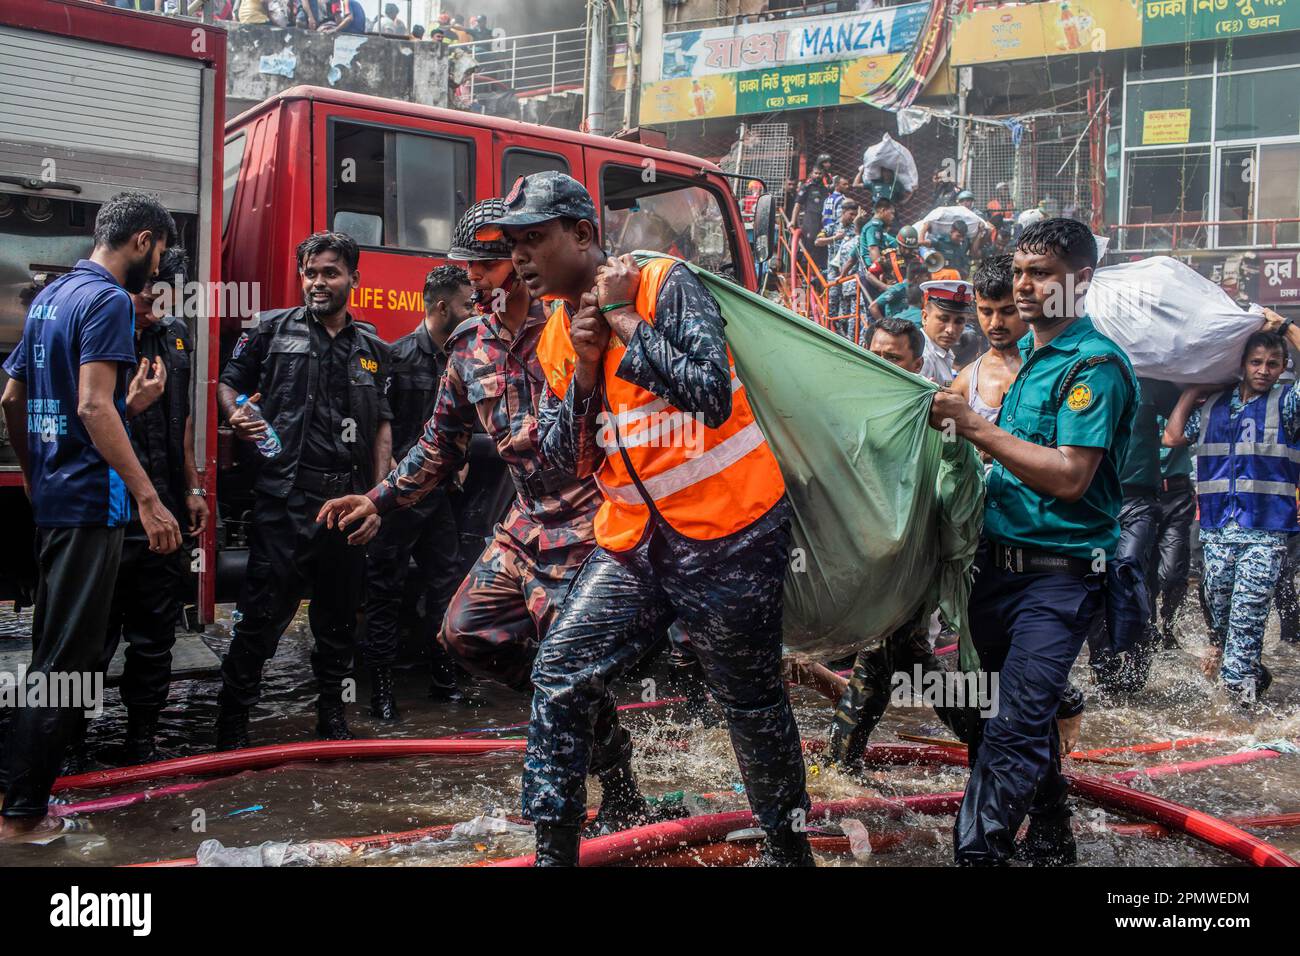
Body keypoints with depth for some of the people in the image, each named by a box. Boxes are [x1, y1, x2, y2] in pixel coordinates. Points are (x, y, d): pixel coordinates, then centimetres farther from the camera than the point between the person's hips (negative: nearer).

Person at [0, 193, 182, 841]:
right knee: (69, 659, -5)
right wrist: (149, 499, -23)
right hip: (90, 501, -10)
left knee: (53, 651, 18)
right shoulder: (108, 300, -13)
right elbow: (93, 406, -22)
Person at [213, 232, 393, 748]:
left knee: (339, 616, 12)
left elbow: (382, 427, 12)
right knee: (262, 614, -5)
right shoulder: (272, 329, 5)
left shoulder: (373, 350, 13)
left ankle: (333, 715, 26)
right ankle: (232, 721, 7)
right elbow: (228, 382, 10)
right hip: (283, 498, -3)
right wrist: (237, 415, -14)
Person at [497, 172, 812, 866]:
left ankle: (789, 847, 27)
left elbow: (711, 396, -25)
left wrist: (624, 320, -18)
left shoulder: (663, 282, -12)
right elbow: (566, 459, 7)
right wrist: (584, 368, -7)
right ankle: (553, 851, 15)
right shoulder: (555, 338, 9)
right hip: (633, 539, 7)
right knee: (558, 680, 2)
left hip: (727, 533, -6)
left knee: (752, 704, 6)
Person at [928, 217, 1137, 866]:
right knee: (1027, 716, 19)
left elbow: (1069, 476, -22)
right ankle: (1048, 842, 34)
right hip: (1000, 563, 9)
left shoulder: (1095, 364, -13)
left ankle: (977, 852, -10)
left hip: (1058, 574, -9)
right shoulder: (1026, 352, 13)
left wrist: (977, 426, -22)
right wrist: (962, 425, 6)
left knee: (1015, 729, -12)